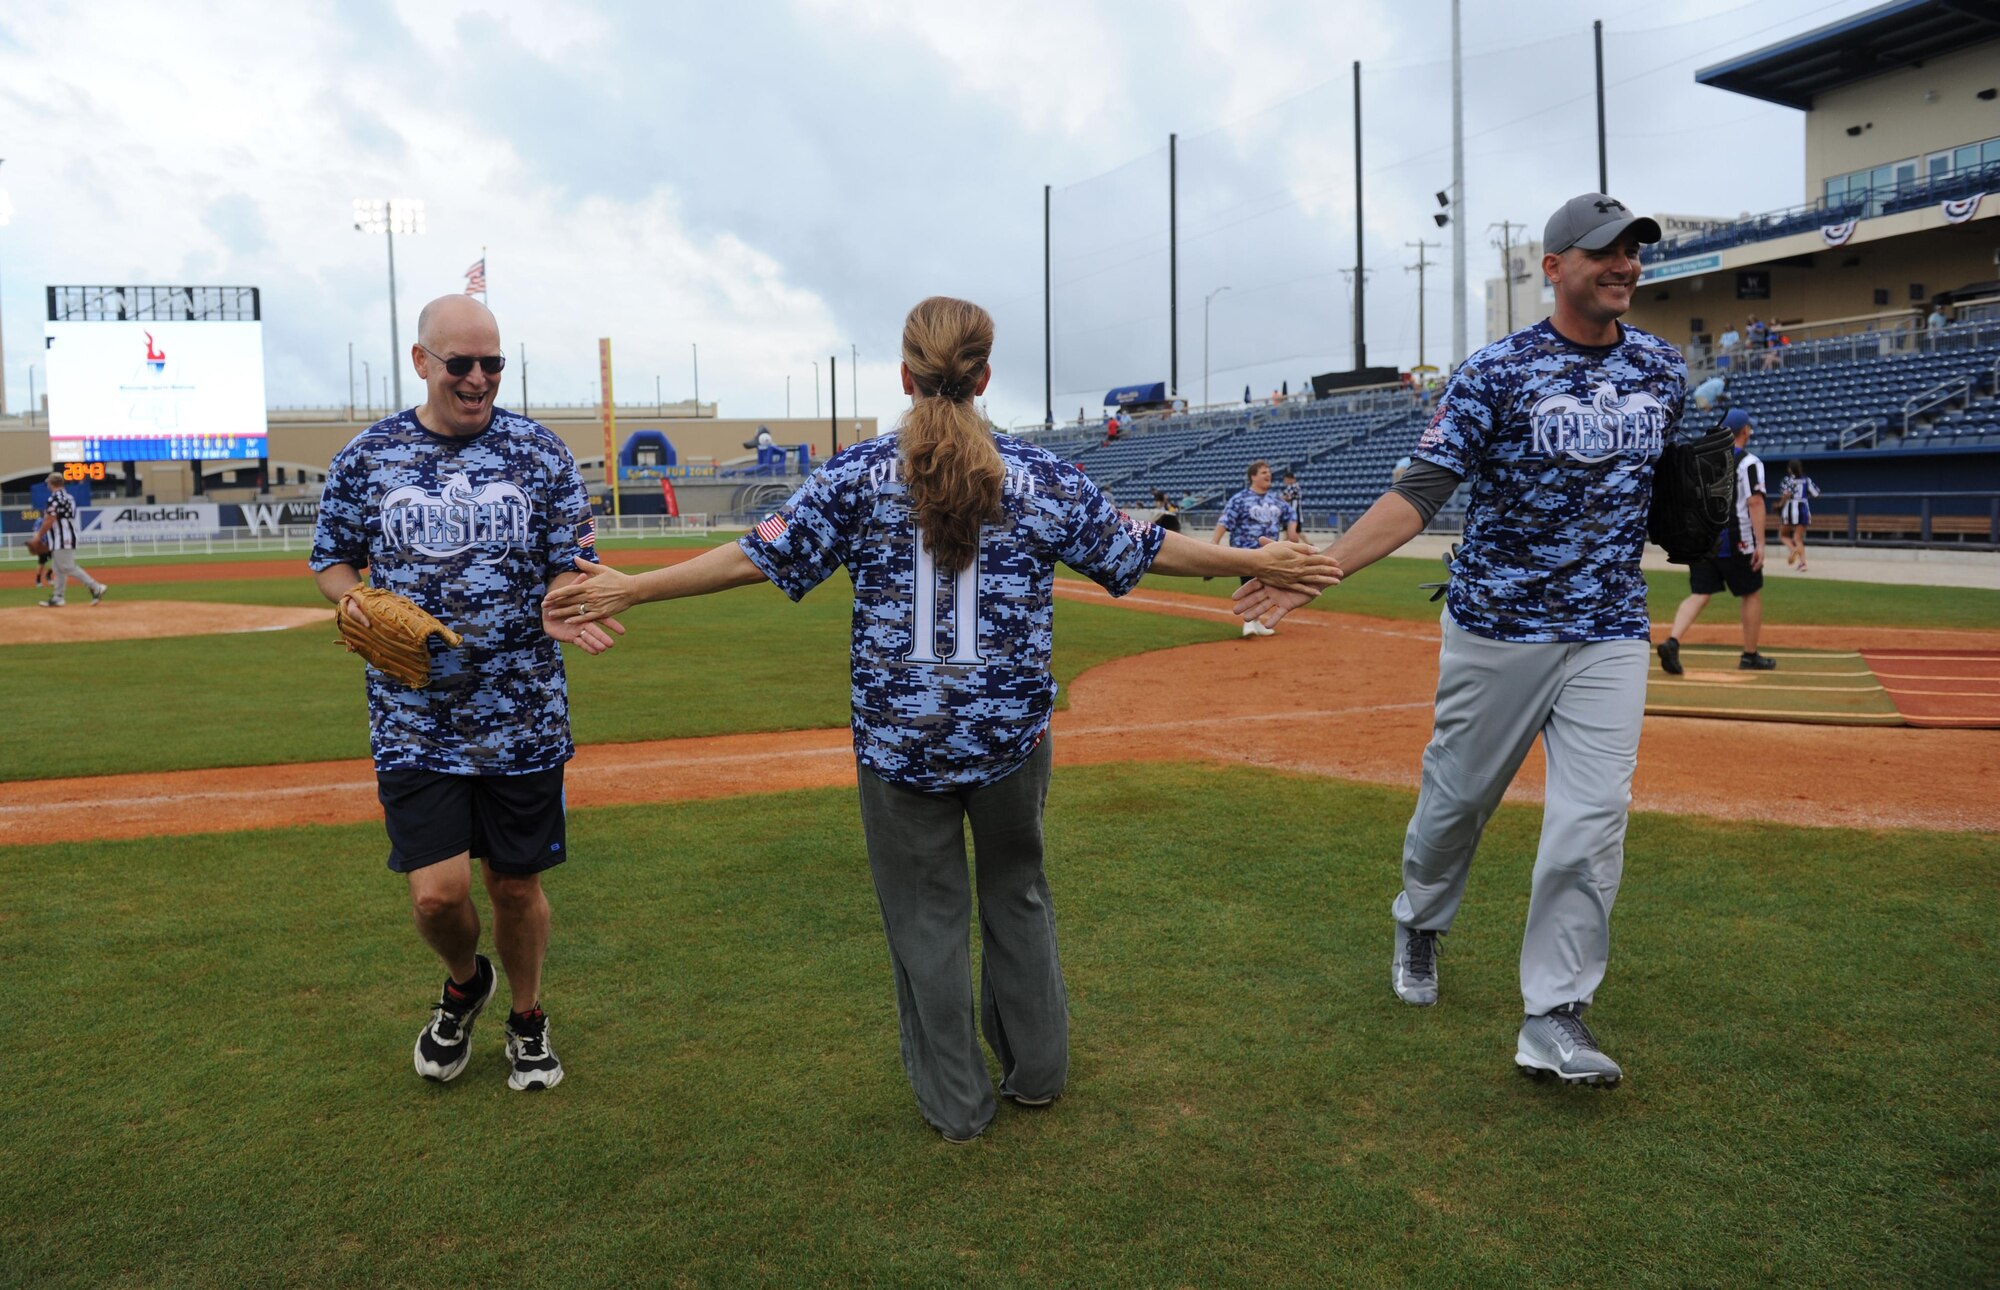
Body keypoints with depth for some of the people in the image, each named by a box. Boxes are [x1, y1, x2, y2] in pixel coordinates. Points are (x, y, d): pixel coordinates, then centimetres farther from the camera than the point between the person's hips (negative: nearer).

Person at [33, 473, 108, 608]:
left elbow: (49, 521, -17)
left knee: (69, 567, -9)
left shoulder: (54, 499, -15)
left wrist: (39, 536, -4)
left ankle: (96, 588, -14)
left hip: (60, 540, -10)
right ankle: (58, 597, 14)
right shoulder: (68, 497, 13)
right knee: (59, 569, 12)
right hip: (68, 538, 10)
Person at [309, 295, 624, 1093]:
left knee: (515, 884, 10)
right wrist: (350, 598, -10)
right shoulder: (366, 457, 3)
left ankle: (527, 1018, 36)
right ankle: (464, 983, 29)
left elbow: (571, 569, 1)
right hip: (413, 720, 0)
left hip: (523, 718, 0)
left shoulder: (539, 452, 1)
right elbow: (331, 560, 13)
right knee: (437, 891, -6)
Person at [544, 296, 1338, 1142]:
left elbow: (761, 555, -9)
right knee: (1017, 897, 22)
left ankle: (954, 1103, 25)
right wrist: (1255, 563, 14)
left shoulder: (859, 474, -6)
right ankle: (1036, 1070, 36)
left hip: (899, 739, -1)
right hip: (1011, 737, 2)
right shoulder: (1040, 477, -4)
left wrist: (628, 591, -2)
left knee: (926, 916, 13)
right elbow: (1139, 548, 2)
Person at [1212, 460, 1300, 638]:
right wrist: (1215, 542, -26)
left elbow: (1291, 514, 24)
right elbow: (1225, 521, -16)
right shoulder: (1240, 499, -8)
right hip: (1246, 550, -6)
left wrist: (1292, 532, 5)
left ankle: (1255, 622, 21)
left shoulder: (1276, 500, 12)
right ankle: (1248, 622, -11)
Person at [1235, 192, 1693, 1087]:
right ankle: (1419, 925, 38)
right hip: (1496, 627, -3)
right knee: (1458, 794, 10)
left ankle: (1553, 1018, 4)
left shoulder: (1662, 369, 6)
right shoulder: (1495, 373, -9)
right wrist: (1318, 567, -26)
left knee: (1592, 821, -4)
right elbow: (1418, 494, -15)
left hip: (1609, 635, 3)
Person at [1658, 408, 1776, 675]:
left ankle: (1672, 641, -22)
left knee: (1699, 595, 2)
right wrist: (1760, 543, -15)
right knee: (1751, 594, 11)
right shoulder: (1749, 462, -5)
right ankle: (1750, 656, 17)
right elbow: (1755, 503, -13)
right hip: (1734, 542, -5)